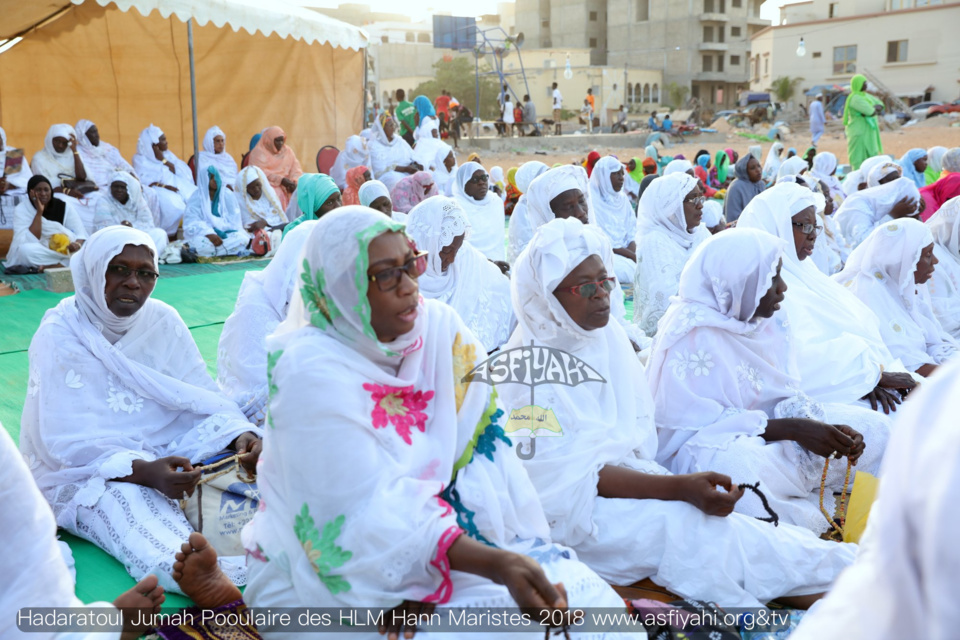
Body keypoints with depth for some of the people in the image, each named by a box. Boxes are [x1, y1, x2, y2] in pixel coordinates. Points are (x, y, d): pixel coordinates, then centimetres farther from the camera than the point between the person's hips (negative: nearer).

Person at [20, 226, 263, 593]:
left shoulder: (163, 321, 3)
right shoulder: (60, 335, -11)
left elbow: (204, 401, -1)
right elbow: (68, 442, -19)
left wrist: (241, 435, -24)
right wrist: (143, 471, -36)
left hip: (162, 454, 6)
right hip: (81, 472, -6)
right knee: (126, 494, -37)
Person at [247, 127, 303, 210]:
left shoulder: (288, 151, 14)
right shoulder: (258, 152, -2)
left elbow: (296, 169, 5)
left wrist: (294, 181, -17)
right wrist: (281, 180, -22)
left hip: (285, 185, 5)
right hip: (267, 185, -5)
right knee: (277, 195, -35)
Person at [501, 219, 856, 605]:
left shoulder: (609, 336, 6)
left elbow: (643, 437, 6)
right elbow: (572, 473, -19)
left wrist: (688, 485, -11)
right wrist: (679, 488, -26)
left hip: (628, 475, 7)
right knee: (688, 524, -26)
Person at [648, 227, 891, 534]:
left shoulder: (765, 321, 4)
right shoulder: (693, 334, -20)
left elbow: (787, 396, 3)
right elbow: (699, 422, -24)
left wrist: (828, 429, -18)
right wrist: (792, 428, -26)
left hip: (764, 436, 9)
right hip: (702, 446, -8)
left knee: (874, 427, 3)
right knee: (740, 464, -42)